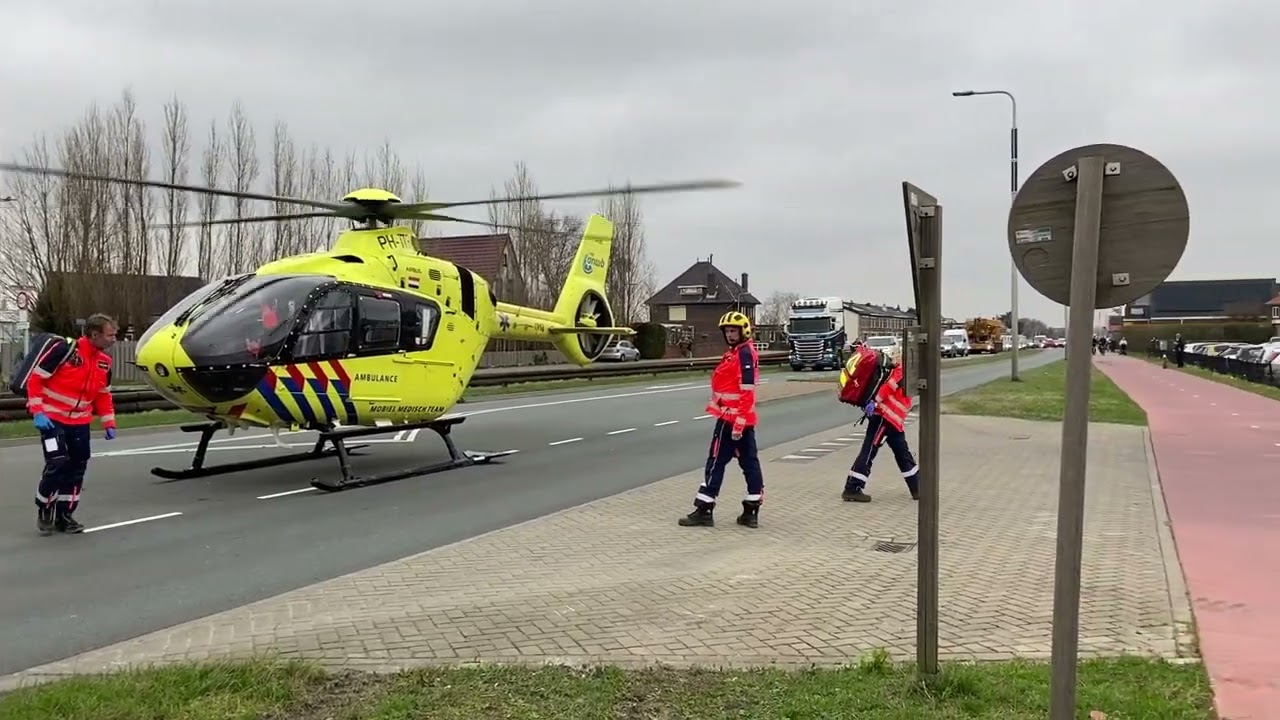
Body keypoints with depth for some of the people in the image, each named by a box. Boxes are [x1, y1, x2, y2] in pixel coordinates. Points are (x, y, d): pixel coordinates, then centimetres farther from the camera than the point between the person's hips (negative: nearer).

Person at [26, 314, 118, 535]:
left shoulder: (104, 362, 2)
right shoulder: (64, 349, -19)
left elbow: (103, 395, 13)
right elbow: (35, 378, -15)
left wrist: (109, 423, 6)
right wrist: (37, 412, -19)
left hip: (80, 422, 7)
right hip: (53, 419, -6)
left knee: (77, 467, 6)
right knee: (57, 463, -15)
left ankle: (63, 515, 20)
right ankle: (44, 511, 8)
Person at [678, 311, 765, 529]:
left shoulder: (744, 354, -15)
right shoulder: (736, 353, 17)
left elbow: (747, 392, -21)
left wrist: (738, 422, -25)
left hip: (731, 418, -10)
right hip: (742, 419, 10)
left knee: (716, 462, -5)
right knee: (749, 462, 8)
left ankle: (704, 510, 0)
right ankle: (751, 511, 13)